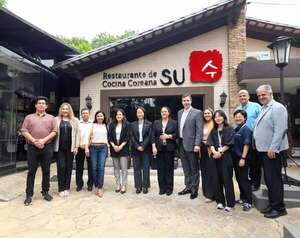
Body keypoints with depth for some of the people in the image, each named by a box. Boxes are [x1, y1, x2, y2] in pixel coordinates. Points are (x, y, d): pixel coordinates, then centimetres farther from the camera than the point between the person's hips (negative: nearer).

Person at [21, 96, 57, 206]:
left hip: (47, 147, 0)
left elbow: (54, 131, 0)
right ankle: (29, 195, 12)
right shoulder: (29, 117, 9)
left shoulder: (51, 118, 8)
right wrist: (34, 141, -13)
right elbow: (24, 131, 0)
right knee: (31, 171, 4)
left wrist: (44, 140, -13)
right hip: (32, 147, 0)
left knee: (46, 171, 7)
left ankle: (45, 192, 20)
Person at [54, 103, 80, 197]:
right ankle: (61, 189, 10)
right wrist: (53, 146, -4)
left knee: (69, 168, 6)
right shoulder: (56, 120, 6)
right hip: (59, 148, -1)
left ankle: (67, 188, 18)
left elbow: (77, 134, 6)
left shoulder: (74, 121, 7)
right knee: (61, 167, -2)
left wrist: (76, 147, 0)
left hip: (70, 148, 1)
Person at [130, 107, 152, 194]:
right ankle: (138, 186, 12)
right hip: (136, 149, 2)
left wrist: (143, 146, -12)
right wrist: (137, 146, -9)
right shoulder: (133, 124, 9)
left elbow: (149, 136, -4)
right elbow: (132, 137, 3)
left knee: (146, 168, 3)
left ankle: (145, 186, 12)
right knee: (136, 168, 4)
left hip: (146, 148, -2)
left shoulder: (149, 124, 4)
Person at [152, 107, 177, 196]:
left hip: (169, 148, -1)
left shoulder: (173, 122, 5)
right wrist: (154, 147, -5)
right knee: (160, 168, 3)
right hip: (159, 148, 2)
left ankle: (169, 188, 14)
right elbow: (153, 136, 5)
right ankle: (162, 188, 14)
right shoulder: (156, 123, 10)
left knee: (169, 168, 3)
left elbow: (177, 134, 1)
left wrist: (168, 136, -13)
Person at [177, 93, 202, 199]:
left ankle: (194, 189, 18)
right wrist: (178, 141, 8)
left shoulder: (197, 113, -6)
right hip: (181, 144, 6)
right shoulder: (179, 112, 13)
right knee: (186, 168, 15)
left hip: (191, 144, -6)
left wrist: (197, 145, -18)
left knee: (194, 168, 6)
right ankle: (188, 187, 28)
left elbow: (199, 130, -12)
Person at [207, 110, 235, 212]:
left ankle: (230, 203, 5)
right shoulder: (213, 131, 14)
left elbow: (228, 143, -7)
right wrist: (214, 152, -15)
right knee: (218, 179, 6)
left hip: (226, 156, -4)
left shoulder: (229, 129, 2)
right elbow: (210, 143, 2)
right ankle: (220, 201, 15)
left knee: (227, 179, -3)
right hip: (215, 157, 4)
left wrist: (220, 152, -13)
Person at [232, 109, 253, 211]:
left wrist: (243, 158, -20)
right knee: (238, 179, 15)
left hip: (242, 158, -7)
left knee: (244, 179, -2)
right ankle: (242, 197, 30)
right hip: (235, 158, 7)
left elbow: (246, 144, -16)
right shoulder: (235, 129, 11)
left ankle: (248, 202, 9)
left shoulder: (246, 129, -11)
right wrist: (234, 157, 14)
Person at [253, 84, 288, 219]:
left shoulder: (277, 108, -12)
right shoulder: (264, 109, 16)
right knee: (268, 179, 15)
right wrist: (260, 147, 15)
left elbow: (280, 130, -20)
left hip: (272, 151, -9)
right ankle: (272, 205, 27)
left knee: (274, 179, -2)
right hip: (263, 150, 9)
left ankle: (279, 208, 10)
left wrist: (272, 149, -22)